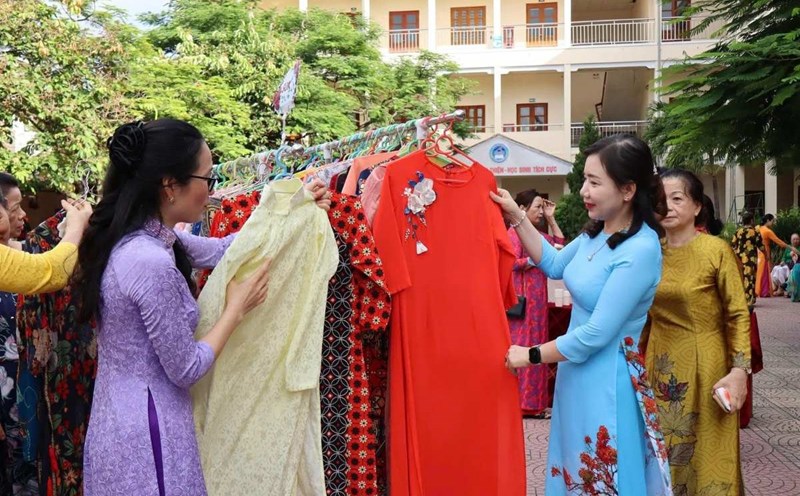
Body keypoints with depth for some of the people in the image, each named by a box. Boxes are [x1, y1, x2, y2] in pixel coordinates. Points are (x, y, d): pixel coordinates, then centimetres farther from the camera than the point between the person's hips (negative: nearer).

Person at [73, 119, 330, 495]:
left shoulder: (139, 237, 2)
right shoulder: (151, 263, -26)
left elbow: (217, 250, 14)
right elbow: (186, 369, -18)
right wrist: (237, 309, -6)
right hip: (146, 437, -9)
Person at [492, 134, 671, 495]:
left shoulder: (640, 250, -25)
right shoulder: (596, 232, 1)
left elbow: (597, 333, -24)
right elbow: (555, 265, 18)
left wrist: (531, 356, -12)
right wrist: (517, 217, 8)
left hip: (606, 379, -8)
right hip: (577, 371, 8)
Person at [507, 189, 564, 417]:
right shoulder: (515, 233, -9)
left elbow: (560, 244, 19)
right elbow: (512, 263, -18)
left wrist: (551, 219, 13)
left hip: (537, 302, 9)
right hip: (522, 301, -9)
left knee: (534, 348, 10)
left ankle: (532, 400, 15)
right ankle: (519, 402, -1)